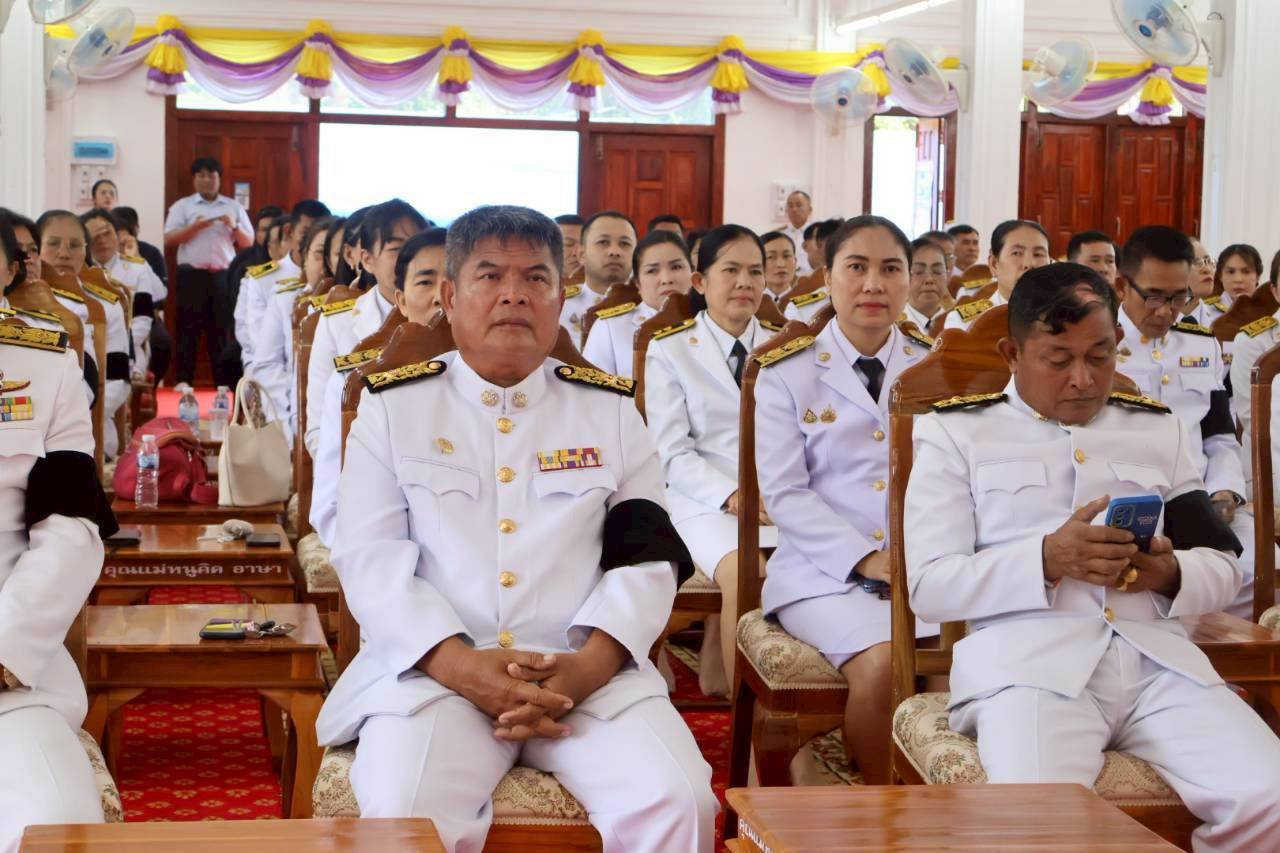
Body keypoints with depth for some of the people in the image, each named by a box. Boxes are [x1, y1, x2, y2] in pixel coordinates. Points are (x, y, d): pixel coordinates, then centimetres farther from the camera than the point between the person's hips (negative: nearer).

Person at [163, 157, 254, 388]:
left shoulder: (234, 207, 14)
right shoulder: (182, 206, 9)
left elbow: (249, 243, 11)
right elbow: (169, 240, -1)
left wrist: (234, 226, -7)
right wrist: (195, 226, -13)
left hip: (223, 276, 1)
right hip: (192, 274, -1)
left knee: (222, 328, 1)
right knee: (188, 328, -3)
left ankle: (223, 382, 3)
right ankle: (183, 380, 0)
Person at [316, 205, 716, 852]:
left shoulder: (610, 409, 15)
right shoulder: (393, 404, 10)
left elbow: (646, 557, 7)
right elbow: (370, 557, 1)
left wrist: (589, 663, -12)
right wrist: (460, 665, -15)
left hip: (590, 671, 2)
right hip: (433, 668, -2)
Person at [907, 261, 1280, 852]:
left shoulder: (1157, 428, 23)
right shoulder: (956, 433, 10)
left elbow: (1224, 569, 21)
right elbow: (929, 587, 1)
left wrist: (1172, 575, -3)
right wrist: (1047, 560, -14)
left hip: (1158, 656, 4)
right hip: (1028, 660, -4)